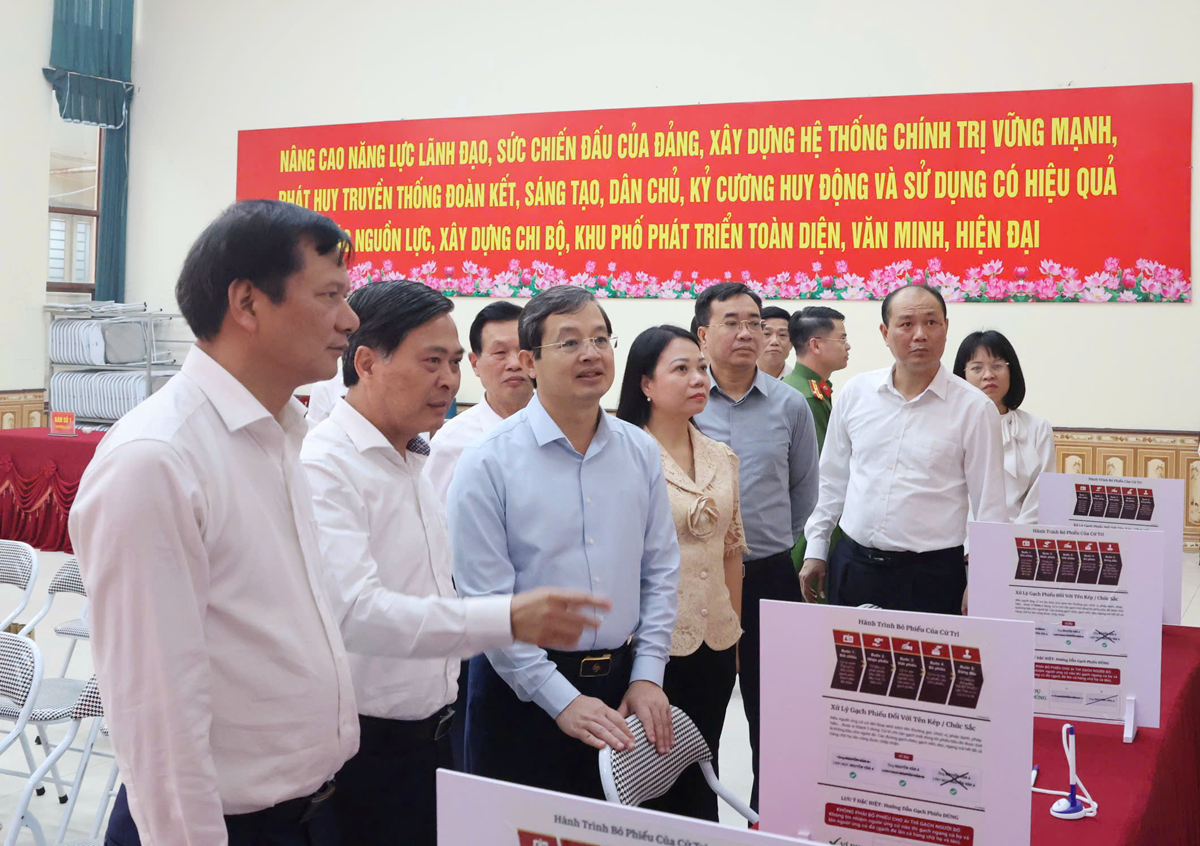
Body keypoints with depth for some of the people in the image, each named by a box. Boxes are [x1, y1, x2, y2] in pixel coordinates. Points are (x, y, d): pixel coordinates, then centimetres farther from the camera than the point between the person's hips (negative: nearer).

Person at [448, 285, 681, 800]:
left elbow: (661, 571, 9)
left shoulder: (640, 452, 4)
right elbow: (484, 601, -12)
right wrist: (562, 699, -14)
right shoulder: (488, 463, -10)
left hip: (626, 684, 4)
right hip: (524, 691, -4)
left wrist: (647, 675, 1)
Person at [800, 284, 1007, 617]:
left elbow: (990, 506, -3)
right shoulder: (855, 393, 4)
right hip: (852, 564, 3)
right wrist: (816, 551, 12)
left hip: (931, 575, -3)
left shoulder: (974, 408, -5)